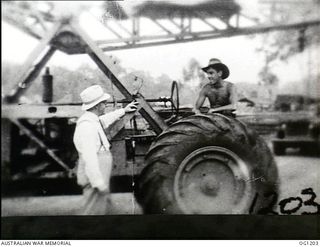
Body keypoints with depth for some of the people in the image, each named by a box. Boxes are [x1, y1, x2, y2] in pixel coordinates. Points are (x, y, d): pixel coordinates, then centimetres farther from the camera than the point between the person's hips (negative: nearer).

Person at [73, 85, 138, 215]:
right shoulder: (87, 126, -25)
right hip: (94, 179, -11)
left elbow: (104, 120, 32)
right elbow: (89, 158, -29)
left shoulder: (92, 120, 8)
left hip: (100, 176, 11)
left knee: (102, 208, 22)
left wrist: (123, 110, 38)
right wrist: (99, 183, -28)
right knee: (95, 210, 1)